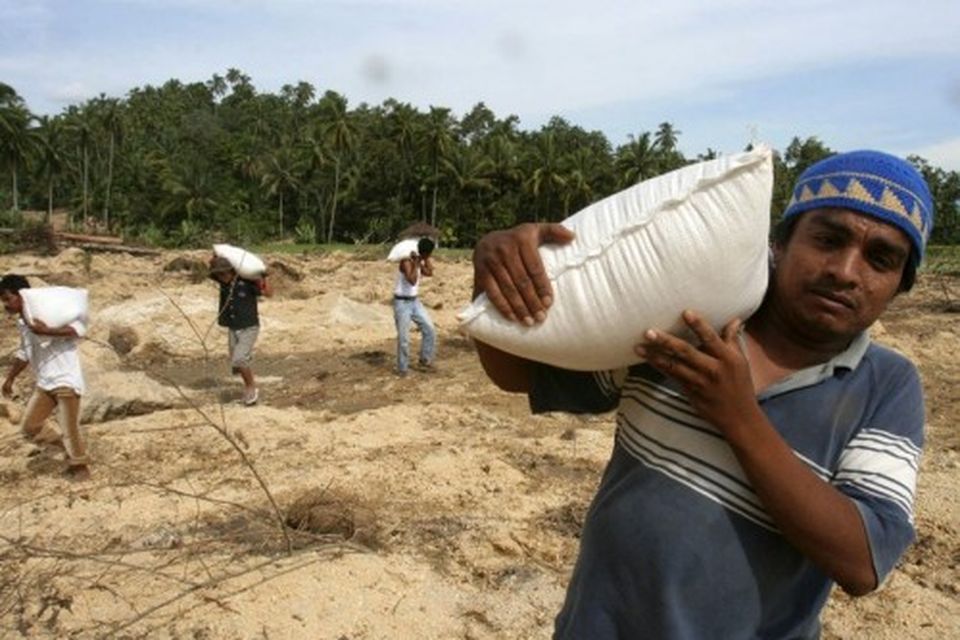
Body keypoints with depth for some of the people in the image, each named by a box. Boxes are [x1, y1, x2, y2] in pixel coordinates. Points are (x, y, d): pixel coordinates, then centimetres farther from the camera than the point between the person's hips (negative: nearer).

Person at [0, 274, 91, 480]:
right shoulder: (22, 323, 11)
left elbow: (80, 327, -24)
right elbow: (24, 353, 25)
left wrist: (47, 331, -32)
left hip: (66, 379, -9)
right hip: (45, 382, 9)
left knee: (69, 427, -4)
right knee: (29, 428, 10)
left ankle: (80, 466, 17)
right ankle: (66, 447, 28)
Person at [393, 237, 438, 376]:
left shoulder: (419, 260, 6)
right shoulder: (406, 261, -19)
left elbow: (429, 272, -3)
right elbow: (412, 280, -30)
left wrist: (427, 260, -5)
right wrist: (416, 263, -27)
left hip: (415, 301, 8)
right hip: (402, 303, -8)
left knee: (429, 329, 5)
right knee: (404, 338, -4)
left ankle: (425, 361, 18)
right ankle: (402, 368, 9)